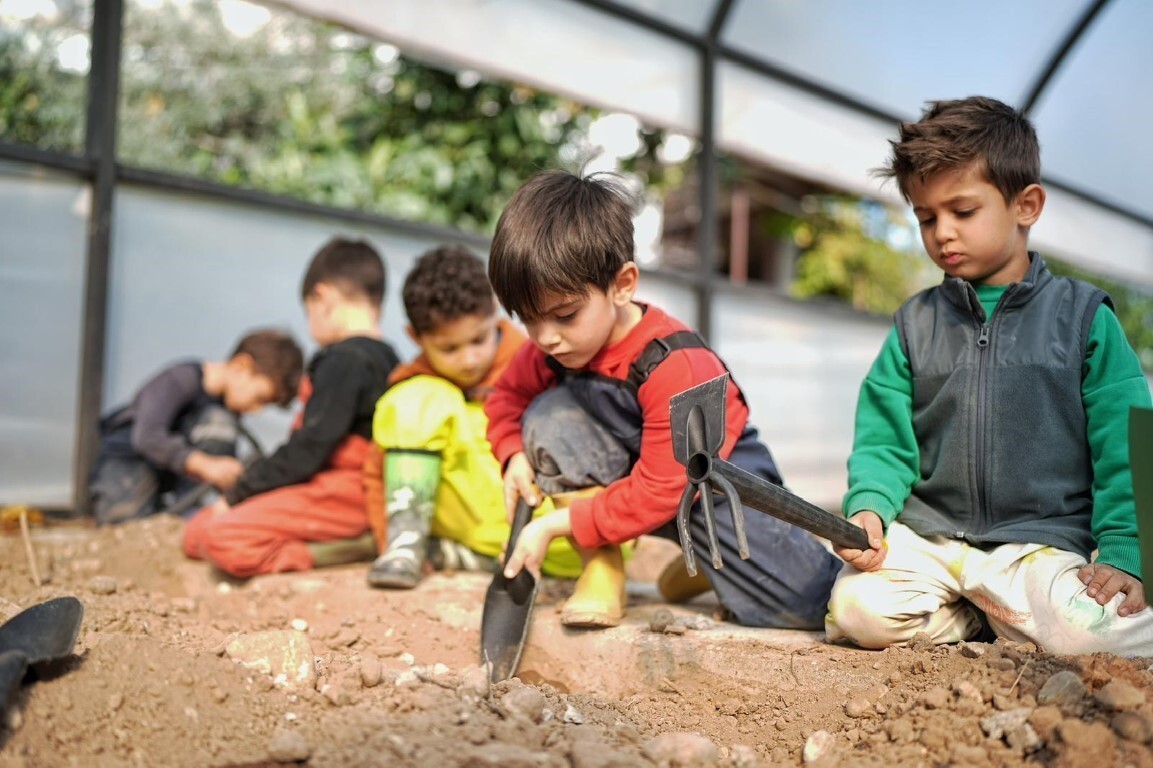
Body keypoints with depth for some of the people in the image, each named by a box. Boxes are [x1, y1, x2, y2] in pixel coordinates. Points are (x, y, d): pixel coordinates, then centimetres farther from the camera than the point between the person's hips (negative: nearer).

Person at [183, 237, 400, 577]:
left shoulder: (343, 360, -15)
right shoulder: (386, 358, 14)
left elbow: (308, 449, -18)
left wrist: (235, 496, -7)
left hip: (340, 495, -10)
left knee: (221, 538, -24)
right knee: (196, 531, 6)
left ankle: (355, 548, -15)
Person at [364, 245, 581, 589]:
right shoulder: (414, 386, 3)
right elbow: (379, 471, 6)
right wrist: (391, 543, -6)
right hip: (464, 519, 0)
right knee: (416, 399, -16)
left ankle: (443, 554, -17)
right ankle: (407, 543, -18)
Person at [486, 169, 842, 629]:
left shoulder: (675, 366, -31)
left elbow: (657, 493, -29)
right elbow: (507, 397, 7)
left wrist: (557, 524, -28)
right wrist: (515, 456, -14)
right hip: (624, 473, 5)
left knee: (804, 603, -19)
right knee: (548, 417, -23)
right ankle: (601, 572, -14)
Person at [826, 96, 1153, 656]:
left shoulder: (1082, 316, 4)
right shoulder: (915, 324, 10)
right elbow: (884, 442, 6)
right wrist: (867, 509, -14)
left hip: (1044, 540, -2)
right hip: (929, 539, 3)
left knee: (1092, 635, -31)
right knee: (857, 610, -24)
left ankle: (1001, 614, 3)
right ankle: (986, 611, 4)